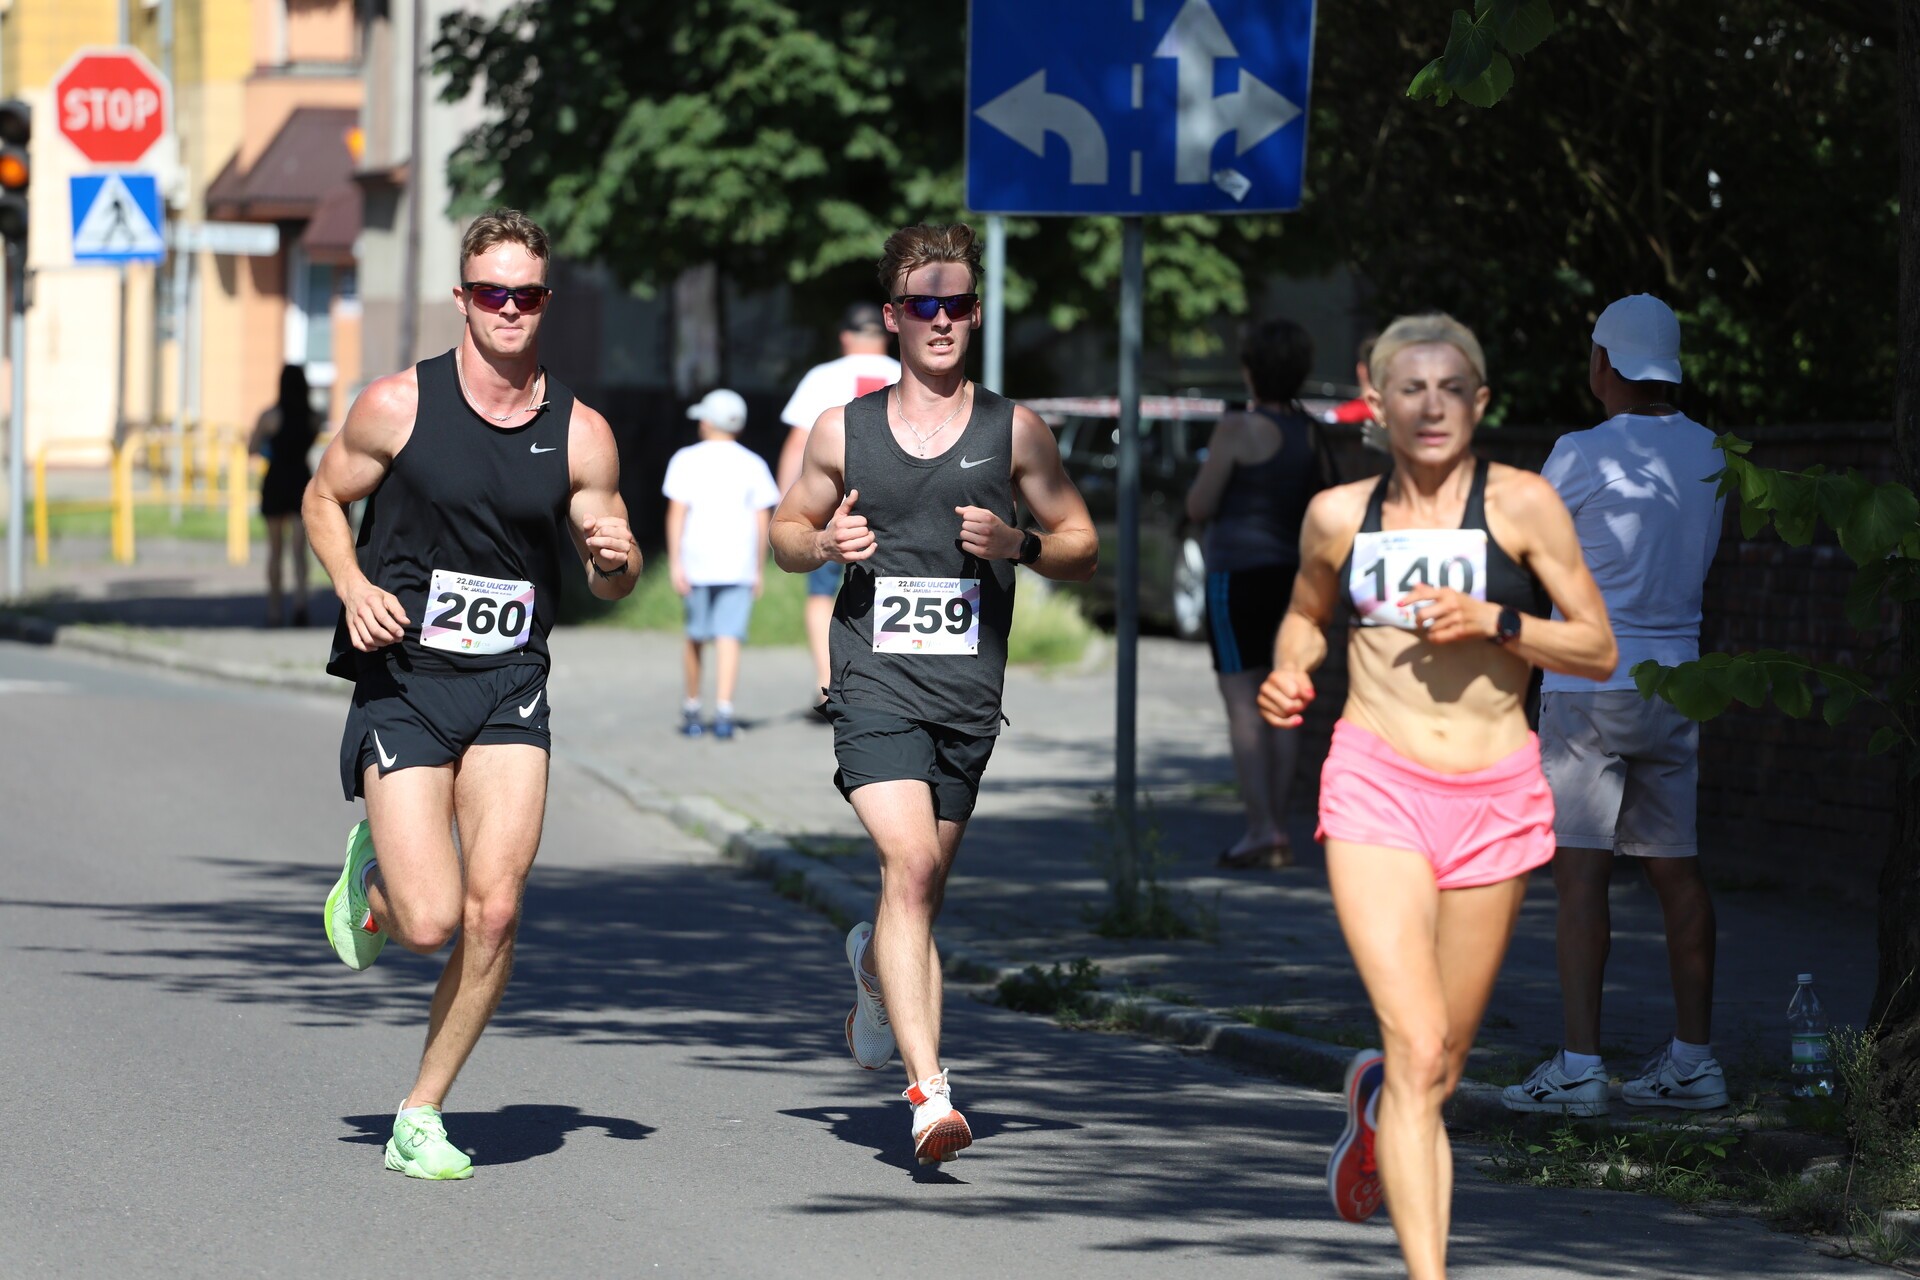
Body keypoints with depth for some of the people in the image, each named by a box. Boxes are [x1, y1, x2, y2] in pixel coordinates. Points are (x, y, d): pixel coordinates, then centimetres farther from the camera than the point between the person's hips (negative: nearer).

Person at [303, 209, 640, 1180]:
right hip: (402, 680, -2)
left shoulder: (580, 434, 1)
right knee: (432, 922, -12)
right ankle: (369, 877, 26)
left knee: (495, 911, -10)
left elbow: (608, 581, 11)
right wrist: (353, 586, -9)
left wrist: (617, 561, -13)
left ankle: (421, 1116, 7)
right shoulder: (397, 406, -5)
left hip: (510, 689, 2)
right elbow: (325, 498, 9)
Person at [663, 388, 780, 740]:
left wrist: (675, 563, -6)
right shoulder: (752, 465, 6)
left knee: (696, 637, 13)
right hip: (739, 565, 0)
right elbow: (763, 522, 5)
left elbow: (676, 513, -6)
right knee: (730, 637, -5)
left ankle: (692, 710, 24)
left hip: (697, 564, 0)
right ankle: (723, 710, -19)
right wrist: (758, 571, 12)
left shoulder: (687, 461, 2)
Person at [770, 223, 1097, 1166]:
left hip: (968, 695, 2)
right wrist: (823, 544, -4)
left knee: (923, 887, 12)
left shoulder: (1014, 432, 5)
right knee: (910, 865, -20)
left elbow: (1081, 548, 10)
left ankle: (875, 965, 50)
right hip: (873, 685, -2)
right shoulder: (842, 432, 5)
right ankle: (928, 1089, -26)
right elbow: (787, 529, 18)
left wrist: (1018, 545, -10)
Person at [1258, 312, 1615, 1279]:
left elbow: (1599, 652, 1)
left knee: (1440, 1067, 11)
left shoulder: (1521, 503, 1)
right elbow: (1305, 612, 26)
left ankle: (1373, 1099, 49)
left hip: (1496, 798, 1)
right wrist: (1289, 672, 4)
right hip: (1376, 783, -1)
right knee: (1419, 1049, -17)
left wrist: (1493, 623, -13)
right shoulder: (1339, 515, 7)